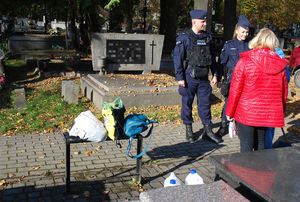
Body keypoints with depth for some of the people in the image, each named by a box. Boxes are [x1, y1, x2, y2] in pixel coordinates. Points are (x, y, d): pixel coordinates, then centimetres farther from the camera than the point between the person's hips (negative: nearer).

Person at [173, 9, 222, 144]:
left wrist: (215, 74, 11)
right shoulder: (184, 38, -9)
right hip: (189, 77, -4)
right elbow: (177, 58, -11)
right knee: (187, 104, 7)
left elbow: (212, 57, 14)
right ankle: (189, 130, 21)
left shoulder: (207, 37, 8)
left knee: (205, 103, 9)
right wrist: (179, 77, -14)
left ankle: (208, 130, 20)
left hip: (203, 78, 4)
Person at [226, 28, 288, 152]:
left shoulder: (245, 61, -10)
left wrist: (230, 112, 2)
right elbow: (284, 92, 8)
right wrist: (280, 111, 22)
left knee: (246, 148, 4)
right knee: (261, 146, 17)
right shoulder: (280, 64, 1)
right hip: (269, 114, 4)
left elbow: (235, 90, -9)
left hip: (246, 113, -4)